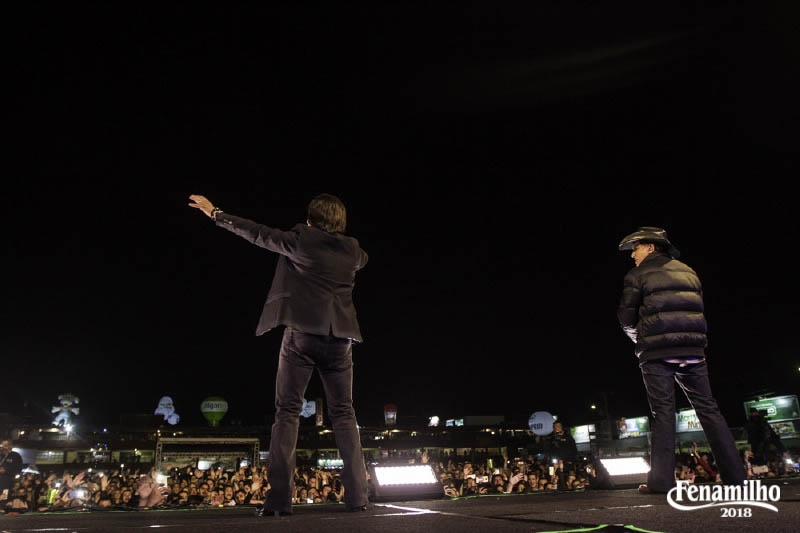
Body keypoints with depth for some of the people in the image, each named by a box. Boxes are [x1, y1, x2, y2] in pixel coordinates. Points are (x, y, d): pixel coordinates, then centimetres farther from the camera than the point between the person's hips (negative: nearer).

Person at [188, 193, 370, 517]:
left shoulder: (301, 239, 0)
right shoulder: (352, 249, 10)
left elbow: (258, 234, 7)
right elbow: (363, 259, 34)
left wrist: (215, 214, 18)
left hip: (302, 332, -3)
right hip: (339, 337, 3)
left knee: (287, 412, 1)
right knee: (343, 414, 8)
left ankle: (279, 498, -4)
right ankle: (357, 496, 4)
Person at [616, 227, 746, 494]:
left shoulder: (637, 276, 2)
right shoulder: (688, 272, 18)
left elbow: (627, 318, 0)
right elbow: (698, 310, 19)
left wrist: (640, 340, 18)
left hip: (657, 352, -4)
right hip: (692, 349, 4)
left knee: (663, 412, -4)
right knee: (707, 407, 7)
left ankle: (662, 480, -5)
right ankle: (735, 474, 6)